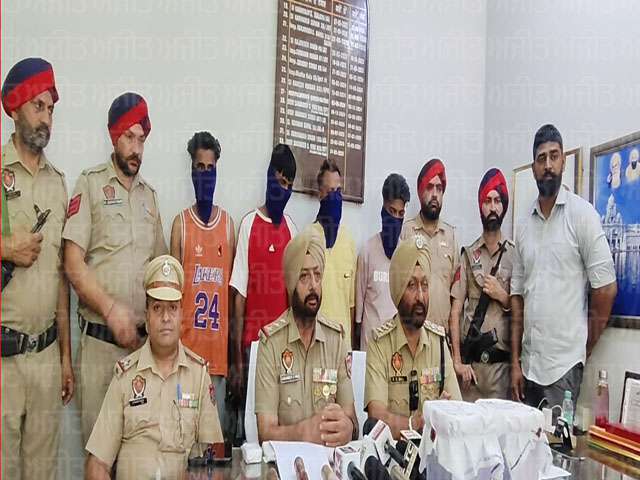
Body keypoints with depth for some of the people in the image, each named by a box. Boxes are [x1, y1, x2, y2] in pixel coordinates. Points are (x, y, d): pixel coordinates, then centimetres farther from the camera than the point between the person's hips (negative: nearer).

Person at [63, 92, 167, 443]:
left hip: (143, 339, 5)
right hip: (100, 340, -4)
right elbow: (73, 264, -9)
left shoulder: (149, 194, 15)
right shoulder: (90, 184, -1)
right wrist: (111, 309, -16)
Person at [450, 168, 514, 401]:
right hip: (470, 362, 1)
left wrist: (502, 297, -11)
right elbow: (455, 311, 1)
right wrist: (458, 361, -6)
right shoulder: (469, 254, 5)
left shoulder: (515, 255, 3)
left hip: (502, 363, 0)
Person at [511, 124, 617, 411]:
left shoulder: (582, 214, -6)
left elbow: (606, 288, -6)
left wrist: (585, 349, 2)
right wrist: (515, 362, 7)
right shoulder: (524, 225, 9)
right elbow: (517, 296, 11)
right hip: (528, 363, 5)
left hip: (564, 365, -5)